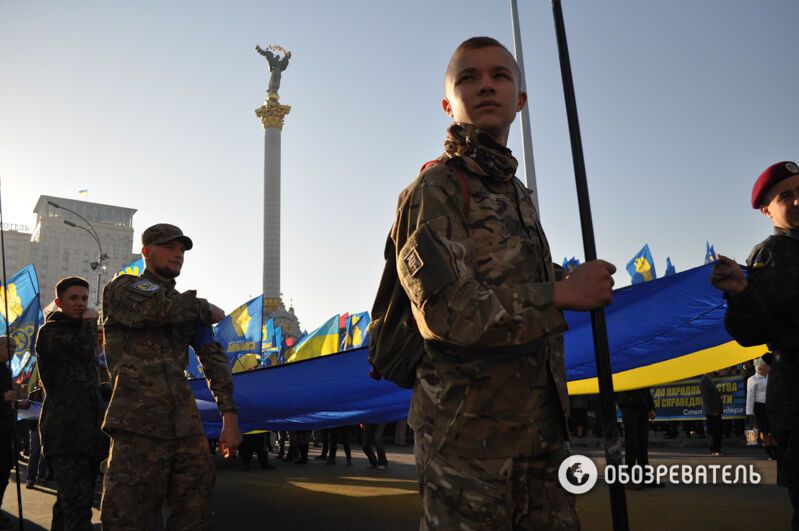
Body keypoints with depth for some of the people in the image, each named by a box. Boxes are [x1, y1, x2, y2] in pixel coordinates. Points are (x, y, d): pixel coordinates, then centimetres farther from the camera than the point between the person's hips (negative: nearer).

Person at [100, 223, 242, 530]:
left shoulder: (187, 306, 21)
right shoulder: (123, 287, 6)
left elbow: (214, 359, 13)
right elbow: (152, 309, -18)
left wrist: (230, 417, 2)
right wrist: (205, 309, -2)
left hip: (187, 426, 6)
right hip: (138, 425, -5)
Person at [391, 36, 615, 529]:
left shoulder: (519, 193, 17)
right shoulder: (435, 189, -9)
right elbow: (448, 312, -22)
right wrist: (562, 294, -14)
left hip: (540, 427, 8)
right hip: (469, 433, -7)